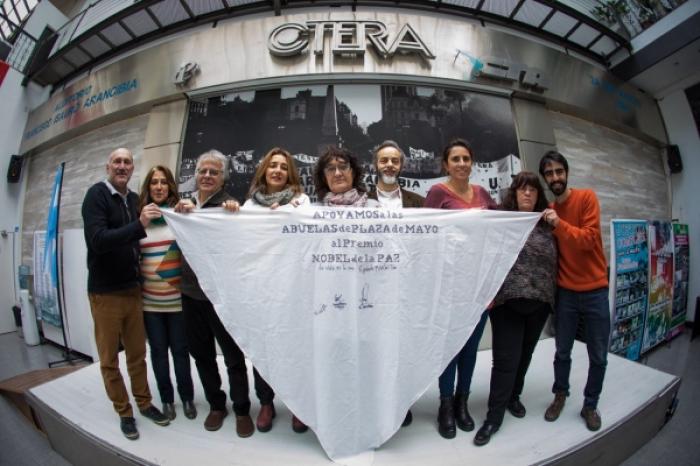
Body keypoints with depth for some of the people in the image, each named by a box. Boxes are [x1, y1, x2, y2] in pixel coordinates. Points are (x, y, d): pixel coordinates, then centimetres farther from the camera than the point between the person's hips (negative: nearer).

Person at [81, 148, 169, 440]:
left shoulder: (134, 199, 6)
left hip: (133, 288, 5)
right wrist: (139, 224, -34)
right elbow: (97, 240, -25)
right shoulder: (96, 195, -11)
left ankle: (144, 403, 30)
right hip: (105, 292, -5)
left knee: (137, 353, 14)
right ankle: (124, 412, 26)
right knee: (109, 358, 10)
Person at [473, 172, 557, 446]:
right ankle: (494, 416, 10)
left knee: (524, 355, 17)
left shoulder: (547, 225, 10)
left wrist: (552, 297, 10)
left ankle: (513, 397, 38)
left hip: (539, 303, 5)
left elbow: (554, 263, 13)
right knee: (506, 359, -2)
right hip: (507, 301, -4)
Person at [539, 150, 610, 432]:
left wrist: (559, 224, -26)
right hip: (565, 292, 2)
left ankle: (590, 405, 28)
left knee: (598, 356, 8)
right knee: (562, 352, 11)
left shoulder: (586, 198, -7)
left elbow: (588, 240, -17)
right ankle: (560, 395, 32)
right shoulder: (547, 211, 4)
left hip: (595, 290, -2)